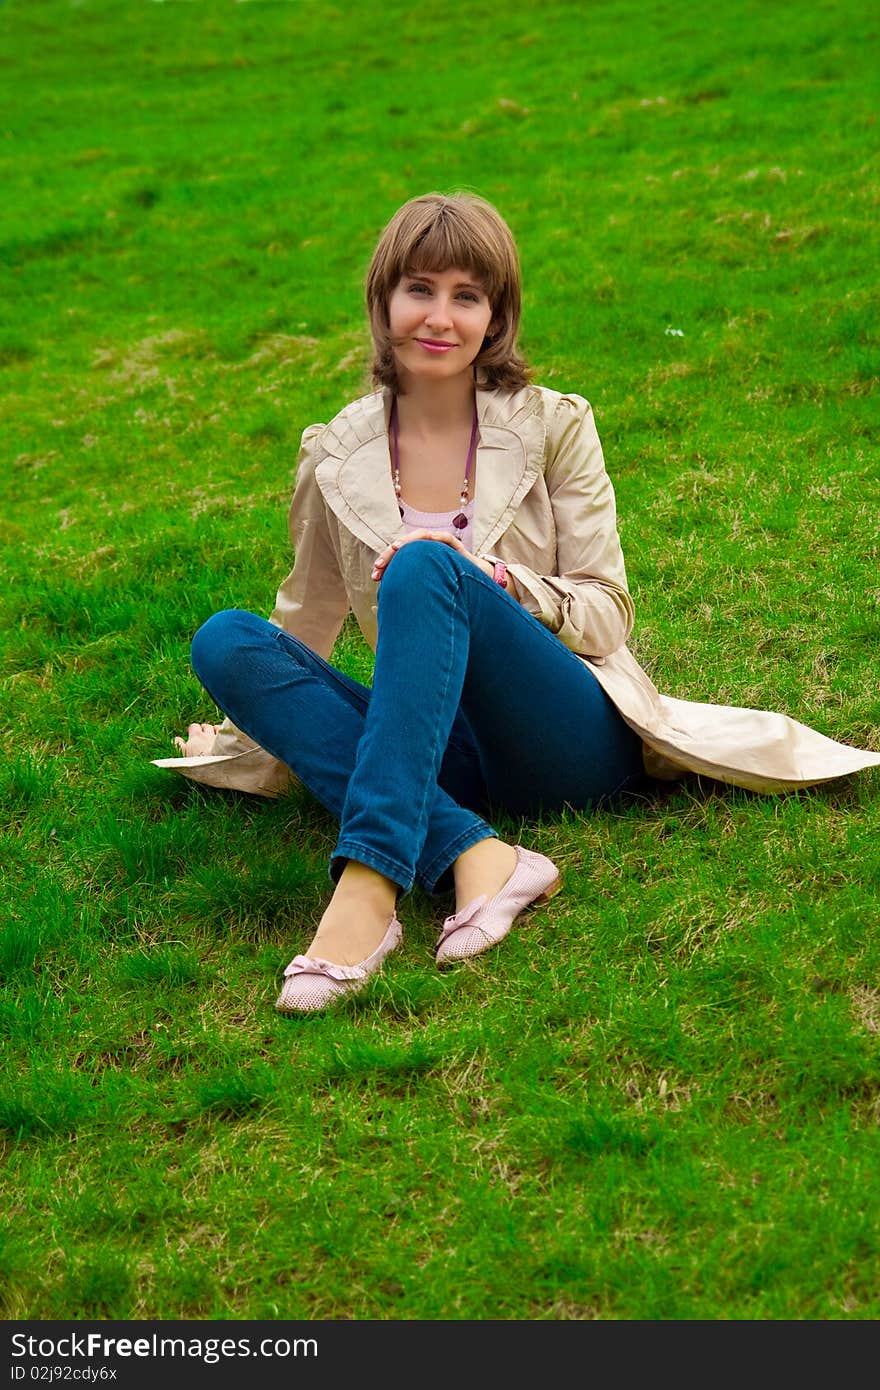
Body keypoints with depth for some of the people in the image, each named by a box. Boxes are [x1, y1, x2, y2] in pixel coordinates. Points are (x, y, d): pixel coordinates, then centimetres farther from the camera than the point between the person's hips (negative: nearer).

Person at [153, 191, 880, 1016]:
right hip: (441, 752, 3)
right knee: (224, 640, -19)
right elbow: (306, 621, 23)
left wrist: (491, 578, -17)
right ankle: (472, 854, -35)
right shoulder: (336, 457, 9)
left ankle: (368, 885, -44)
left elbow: (608, 615, 0)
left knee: (426, 565, -29)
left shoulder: (553, 427, 3)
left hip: (574, 747, -3)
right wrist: (243, 733, 22)